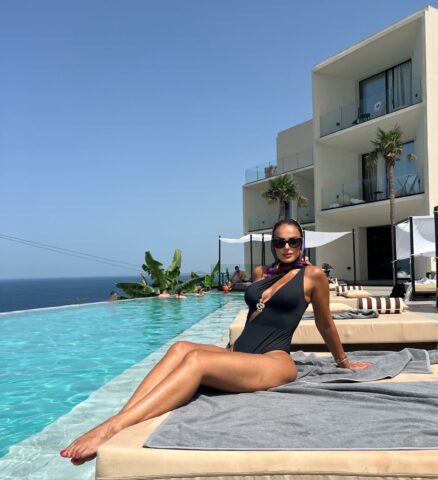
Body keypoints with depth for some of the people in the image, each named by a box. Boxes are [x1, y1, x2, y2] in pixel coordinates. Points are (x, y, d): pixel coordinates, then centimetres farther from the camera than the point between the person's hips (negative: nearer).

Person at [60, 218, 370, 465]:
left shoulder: (313, 275, 6)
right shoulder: (265, 276, 22)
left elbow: (326, 324, 16)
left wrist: (344, 363, 26)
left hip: (275, 363, -6)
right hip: (239, 356, 6)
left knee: (196, 360, -32)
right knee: (180, 348, -24)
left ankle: (111, 429, -43)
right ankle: (118, 421, -39)